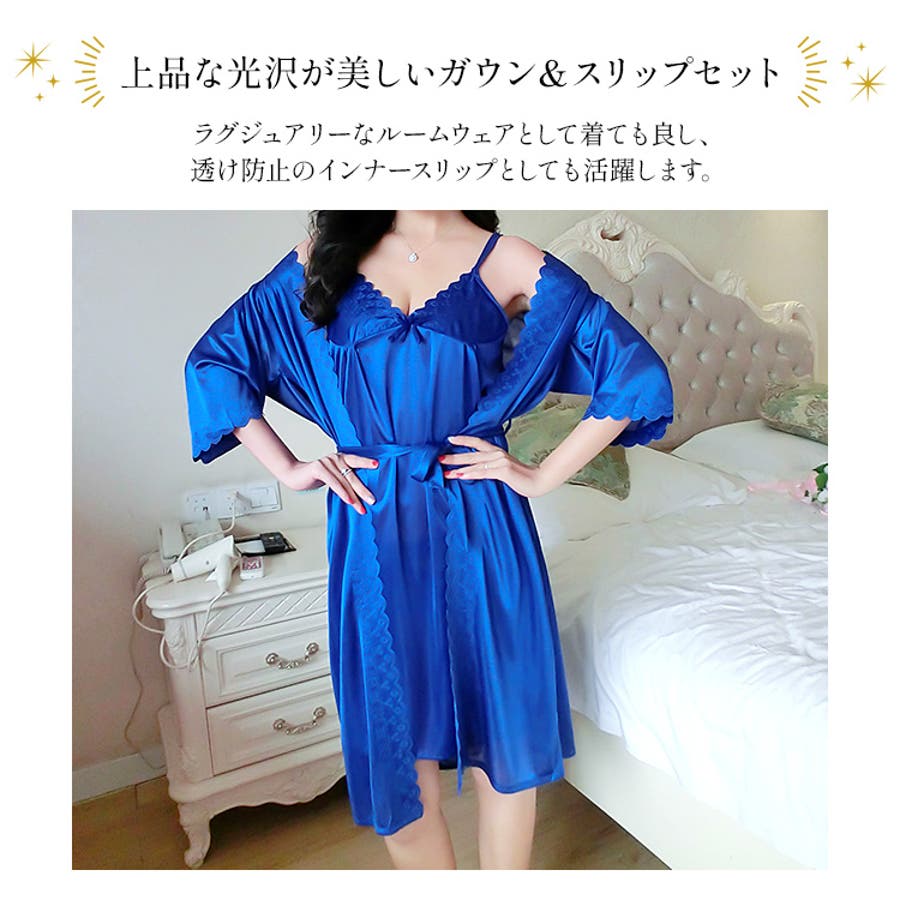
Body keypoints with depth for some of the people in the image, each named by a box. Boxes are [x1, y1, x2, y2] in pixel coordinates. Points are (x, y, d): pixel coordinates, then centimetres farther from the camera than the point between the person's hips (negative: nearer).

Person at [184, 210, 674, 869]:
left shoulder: (509, 262, 2)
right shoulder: (324, 258, 7)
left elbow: (635, 370, 0)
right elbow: (215, 358, 13)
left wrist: (543, 477, -5)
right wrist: (288, 469, 3)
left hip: (480, 526, 0)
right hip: (373, 531, 1)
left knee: (503, 739, 13)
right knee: (396, 747, 11)